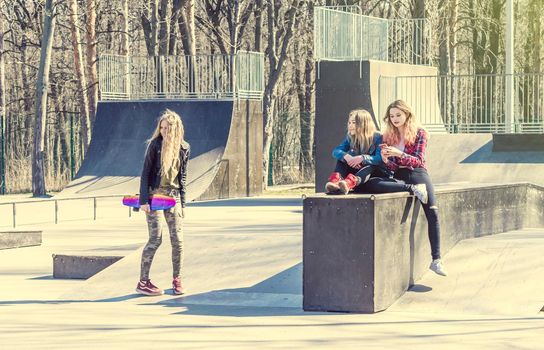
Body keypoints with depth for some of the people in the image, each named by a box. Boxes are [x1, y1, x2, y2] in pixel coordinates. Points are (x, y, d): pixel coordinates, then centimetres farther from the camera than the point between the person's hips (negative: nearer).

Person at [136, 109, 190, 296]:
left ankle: (177, 280, 12)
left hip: (173, 196, 4)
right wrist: (144, 200, -12)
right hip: (155, 195, -4)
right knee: (155, 239, -8)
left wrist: (182, 203, 10)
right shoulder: (155, 144, -7)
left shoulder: (183, 148, 5)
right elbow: (145, 173, -7)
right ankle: (143, 282, -1)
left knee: (177, 239, 0)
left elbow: (182, 177, 11)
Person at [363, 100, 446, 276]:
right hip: (398, 177, 3)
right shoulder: (388, 136, 11)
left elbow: (418, 161, -7)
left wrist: (399, 154, -24)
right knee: (370, 184, -29)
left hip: (417, 174, -3)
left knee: (432, 212, -25)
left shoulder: (419, 133, 2)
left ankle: (436, 260, -23)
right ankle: (413, 190, -26)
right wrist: (386, 160, -16)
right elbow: (393, 166, 9)